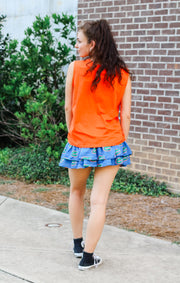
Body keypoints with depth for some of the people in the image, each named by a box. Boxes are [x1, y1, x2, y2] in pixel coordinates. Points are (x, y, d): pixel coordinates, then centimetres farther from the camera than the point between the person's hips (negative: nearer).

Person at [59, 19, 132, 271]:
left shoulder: (75, 68, -7)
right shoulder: (122, 74, -1)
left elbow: (68, 108, 0)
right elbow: (125, 114, -1)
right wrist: (122, 142, 8)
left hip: (80, 143, -1)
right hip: (110, 143, 1)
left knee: (76, 192, 22)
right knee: (99, 201, 4)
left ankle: (78, 244, 34)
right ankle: (87, 257, 10)